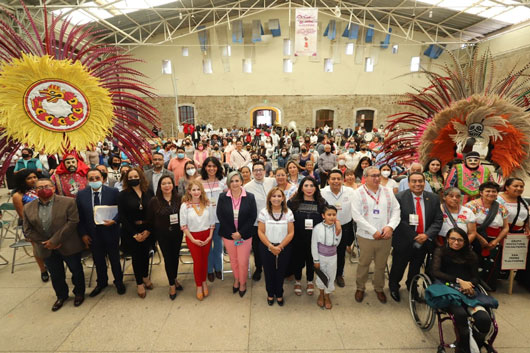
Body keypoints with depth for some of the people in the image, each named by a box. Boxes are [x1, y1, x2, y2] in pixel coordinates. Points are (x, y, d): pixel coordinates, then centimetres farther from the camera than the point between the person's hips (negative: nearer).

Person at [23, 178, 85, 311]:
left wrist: (55, 240, -20)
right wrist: (45, 243, -10)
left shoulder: (68, 202, -11)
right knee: (56, 275, 17)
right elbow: (28, 230, 1)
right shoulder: (28, 207, 2)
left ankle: (79, 293, 34)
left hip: (68, 246, -3)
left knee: (76, 271, 12)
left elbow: (73, 222, -17)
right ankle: (61, 296, 38)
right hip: (47, 249, 3)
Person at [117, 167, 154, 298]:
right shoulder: (123, 195, -6)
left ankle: (145, 277, 38)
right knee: (136, 256, 8)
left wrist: (148, 230, -11)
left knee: (145, 254, 14)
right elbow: (122, 216, -9)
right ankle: (139, 283, 27)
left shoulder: (149, 193, -1)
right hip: (131, 231, -2)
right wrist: (134, 234, -12)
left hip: (147, 231, 2)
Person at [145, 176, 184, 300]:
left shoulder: (179, 199, -5)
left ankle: (174, 279, 38)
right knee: (168, 258, 7)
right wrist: (149, 232, 2)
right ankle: (172, 285, 23)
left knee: (175, 256, 15)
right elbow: (150, 220, -1)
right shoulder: (154, 201, -8)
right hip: (163, 235, -1)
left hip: (177, 233, 1)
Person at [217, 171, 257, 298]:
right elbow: (220, 216, -5)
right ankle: (236, 280, 44)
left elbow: (253, 217, -8)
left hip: (245, 235, -1)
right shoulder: (223, 197, -7)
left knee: (243, 262, 6)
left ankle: (243, 283, 33)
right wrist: (232, 233, -11)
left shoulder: (250, 197, -10)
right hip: (228, 235, 2)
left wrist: (241, 233, -13)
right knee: (233, 260, 18)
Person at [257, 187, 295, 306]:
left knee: (280, 272, 11)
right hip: (266, 248, 0)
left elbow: (291, 233, -5)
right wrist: (270, 246, -15)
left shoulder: (288, 213, -4)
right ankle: (270, 294, 37)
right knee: (269, 272, 12)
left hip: (284, 248, 0)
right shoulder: (264, 212, -6)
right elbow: (260, 232, -7)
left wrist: (280, 247, -14)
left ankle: (279, 294, 36)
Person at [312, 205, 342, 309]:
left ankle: (327, 296, 40)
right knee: (321, 277, 16)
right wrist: (316, 260, -7)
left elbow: (336, 244, -13)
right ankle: (321, 294, 43)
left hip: (332, 257, 2)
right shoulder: (317, 228, -19)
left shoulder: (337, 227, -13)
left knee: (331, 277, 16)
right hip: (321, 257, -2)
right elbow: (314, 245, -12)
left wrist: (338, 231, -24)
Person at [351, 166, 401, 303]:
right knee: (364, 263, 10)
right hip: (366, 237, -3)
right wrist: (373, 231, -14)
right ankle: (360, 288, 33)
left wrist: (390, 226, -11)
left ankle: (379, 288, 38)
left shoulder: (387, 192, 6)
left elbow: (396, 210, 5)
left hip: (385, 237, 3)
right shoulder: (358, 193, -7)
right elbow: (356, 215, -13)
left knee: (381, 265, 15)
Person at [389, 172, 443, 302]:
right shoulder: (399, 197, -16)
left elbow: (438, 220, -3)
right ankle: (393, 287, 42)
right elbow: (397, 220, -18)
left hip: (424, 241, 4)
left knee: (416, 268, 24)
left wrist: (427, 235, -18)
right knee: (398, 267, 14)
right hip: (404, 241, -4)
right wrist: (414, 237, -21)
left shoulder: (434, 198, -2)